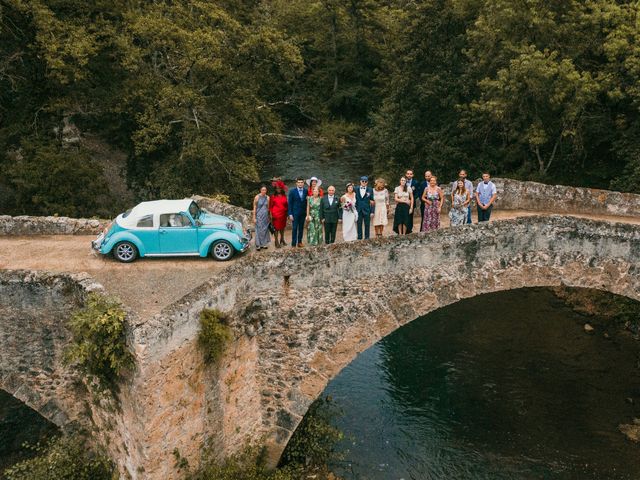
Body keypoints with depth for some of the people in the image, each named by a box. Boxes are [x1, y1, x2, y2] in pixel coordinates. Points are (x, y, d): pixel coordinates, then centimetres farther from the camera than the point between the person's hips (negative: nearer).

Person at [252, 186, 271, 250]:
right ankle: (258, 245, 4)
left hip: (266, 216, 4)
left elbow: (268, 207, 10)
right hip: (259, 216, -4)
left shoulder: (267, 197, 2)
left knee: (265, 229, 10)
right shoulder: (257, 197, -8)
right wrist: (254, 217, -9)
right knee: (259, 230, -2)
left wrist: (270, 216, 9)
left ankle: (264, 243, 20)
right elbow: (254, 207, -6)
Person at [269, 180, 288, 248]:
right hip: (276, 214, -4)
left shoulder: (284, 196, 7)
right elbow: (270, 206, -2)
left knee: (282, 227, 15)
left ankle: (282, 240, 30)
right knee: (276, 228, -2)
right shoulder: (273, 196, -2)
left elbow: (286, 204, 14)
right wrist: (271, 214, -8)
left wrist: (287, 212, 9)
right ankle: (277, 243, 2)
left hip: (283, 214, 4)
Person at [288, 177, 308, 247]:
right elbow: (290, 203, -4)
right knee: (294, 228, -2)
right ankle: (293, 244, 2)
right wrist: (290, 214, -9)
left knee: (301, 228, 10)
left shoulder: (306, 191, 3)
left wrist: (307, 212, 1)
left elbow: (307, 202, 7)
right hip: (295, 212, -3)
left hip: (303, 213, 3)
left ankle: (299, 242, 20)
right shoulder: (292, 191, -4)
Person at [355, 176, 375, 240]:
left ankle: (366, 238, 11)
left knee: (367, 225, 4)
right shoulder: (356, 189, 6)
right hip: (358, 210, 1)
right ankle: (359, 238, 13)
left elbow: (372, 201, 0)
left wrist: (372, 211, -5)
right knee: (359, 225, 5)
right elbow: (355, 200, 9)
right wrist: (354, 209, 2)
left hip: (367, 210, -1)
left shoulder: (370, 190, 2)